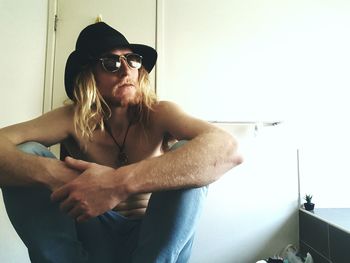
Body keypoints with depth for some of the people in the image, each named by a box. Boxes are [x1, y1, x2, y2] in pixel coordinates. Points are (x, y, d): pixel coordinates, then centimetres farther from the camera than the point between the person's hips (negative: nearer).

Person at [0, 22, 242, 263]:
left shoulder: (159, 114, -17)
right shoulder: (73, 119, -10)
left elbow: (227, 148, -36)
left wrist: (121, 182, -46)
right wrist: (56, 175, -42)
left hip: (154, 234, -1)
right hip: (94, 232, 2)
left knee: (189, 156, -29)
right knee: (24, 153, -17)